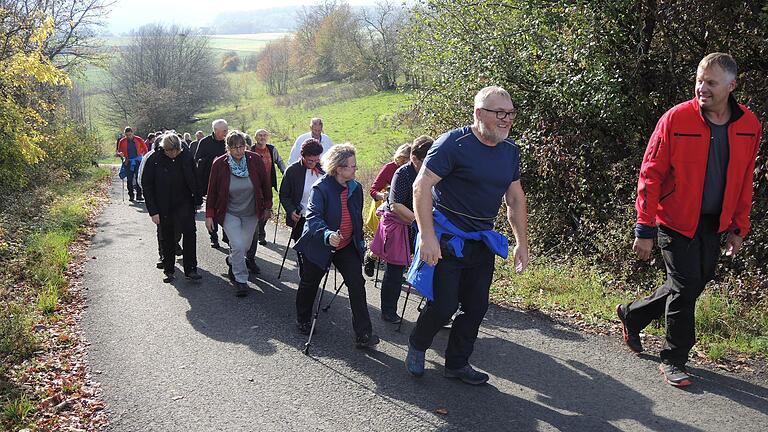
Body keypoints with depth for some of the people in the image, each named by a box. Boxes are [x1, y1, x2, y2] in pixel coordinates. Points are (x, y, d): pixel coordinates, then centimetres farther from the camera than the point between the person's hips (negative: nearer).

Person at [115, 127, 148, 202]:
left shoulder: (138, 139, 0)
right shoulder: (122, 141, 1)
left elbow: (145, 149, 11)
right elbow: (119, 152, 10)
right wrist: (120, 154, -11)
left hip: (137, 161, -1)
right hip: (128, 162, 1)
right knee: (129, 180, 1)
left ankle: (139, 195, -2)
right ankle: (131, 196, 9)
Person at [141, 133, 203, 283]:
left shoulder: (186, 157, -7)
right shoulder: (154, 160, -12)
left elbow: (194, 179, 6)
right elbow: (147, 186, -8)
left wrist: (198, 199, 6)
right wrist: (153, 211, -12)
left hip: (184, 202, 1)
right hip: (164, 207, -1)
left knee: (189, 232, -13)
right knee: (167, 238, 9)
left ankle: (190, 269, -6)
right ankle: (169, 270, 25)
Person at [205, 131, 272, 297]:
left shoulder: (255, 160, -13)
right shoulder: (219, 164, -15)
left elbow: (265, 184, -1)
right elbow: (212, 191, -6)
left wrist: (268, 207, 4)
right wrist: (209, 215, -4)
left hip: (251, 213, 2)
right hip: (230, 213, -2)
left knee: (245, 246, 13)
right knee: (237, 246, -13)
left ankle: (232, 261, 46)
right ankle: (241, 280, 4)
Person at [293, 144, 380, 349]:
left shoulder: (356, 188, 0)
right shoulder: (320, 188, -20)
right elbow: (313, 217, -31)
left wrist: (360, 242, 16)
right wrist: (327, 235, -49)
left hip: (347, 247, 4)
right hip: (320, 245, -4)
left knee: (357, 285, -7)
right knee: (310, 284, 15)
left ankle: (363, 335, -4)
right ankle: (303, 321, 41)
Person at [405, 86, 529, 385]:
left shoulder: (510, 150, 7)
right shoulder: (454, 143, -16)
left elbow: (515, 199, 14)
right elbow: (421, 186, -18)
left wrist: (522, 243, 11)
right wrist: (428, 236, -24)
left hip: (482, 242, 7)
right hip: (446, 239, -7)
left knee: (476, 307, 10)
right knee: (443, 305, -5)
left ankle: (457, 364, 28)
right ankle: (416, 347, 25)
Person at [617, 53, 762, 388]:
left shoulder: (749, 125, -1)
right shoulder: (676, 119, -14)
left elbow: (744, 181, 10)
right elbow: (650, 174, -12)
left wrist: (739, 227, 10)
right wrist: (644, 229, -15)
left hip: (713, 223, 5)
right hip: (676, 220, -5)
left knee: (696, 282, 12)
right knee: (686, 287, -2)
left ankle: (632, 315, 34)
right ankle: (674, 361, 17)